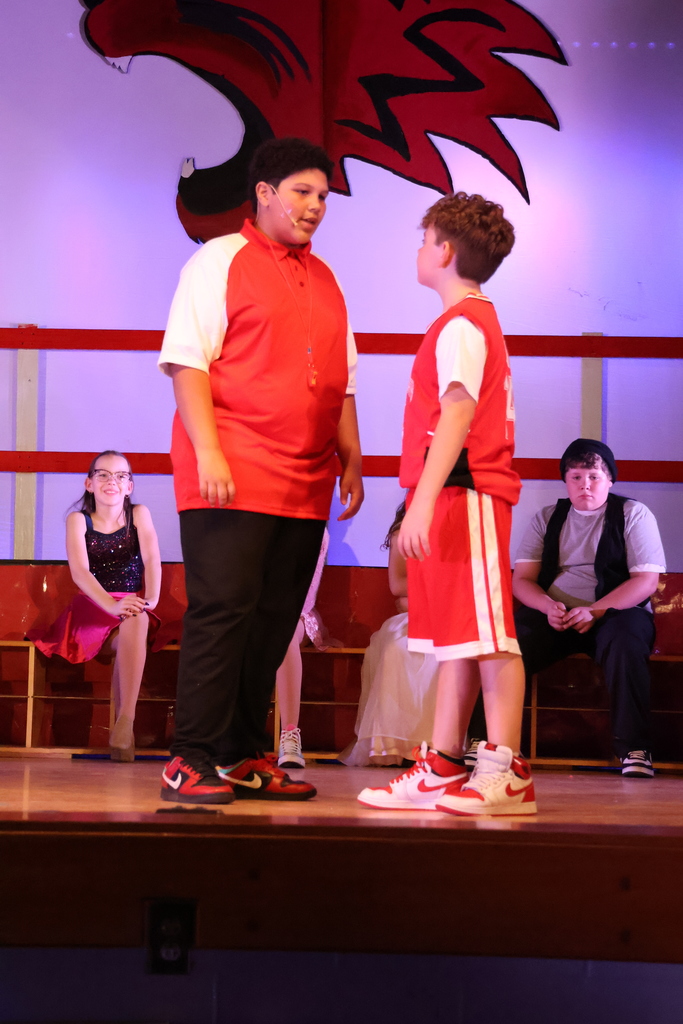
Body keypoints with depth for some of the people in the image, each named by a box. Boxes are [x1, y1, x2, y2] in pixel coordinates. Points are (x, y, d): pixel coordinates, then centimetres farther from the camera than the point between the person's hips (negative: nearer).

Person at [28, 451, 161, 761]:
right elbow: (80, 572, -13)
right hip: (92, 607, -1)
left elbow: (152, 558, -8)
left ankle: (124, 721, -40)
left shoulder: (139, 514, 8)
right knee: (130, 624, -33)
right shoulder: (78, 520, 3)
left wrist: (151, 599, -28)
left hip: (132, 605, 1)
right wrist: (112, 605, -31)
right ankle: (125, 725, -24)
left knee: (137, 620, -35)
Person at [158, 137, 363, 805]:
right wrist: (208, 451, -16)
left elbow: (342, 383, 23)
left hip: (305, 485, 6)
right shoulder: (221, 261, 1)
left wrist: (351, 463, 16)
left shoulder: (325, 280, 20)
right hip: (232, 475, -6)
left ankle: (244, 760, 14)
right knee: (222, 610, -10)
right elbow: (186, 361, -7)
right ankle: (191, 762, -5)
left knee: (273, 622, 7)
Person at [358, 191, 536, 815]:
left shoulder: (460, 325, -9)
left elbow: (457, 416, -21)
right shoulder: (477, 321, 23)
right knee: (455, 639, 10)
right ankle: (442, 771, 14)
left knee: (486, 635, -10)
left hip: (465, 493, -11)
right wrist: (426, 503, 21)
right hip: (460, 501, 11)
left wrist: (422, 501, -27)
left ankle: (506, 774, -8)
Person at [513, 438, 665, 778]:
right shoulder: (547, 518, 16)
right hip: (555, 616, 3)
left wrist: (595, 611, -18)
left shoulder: (634, 514, 6)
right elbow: (522, 579, 9)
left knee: (625, 639, -38)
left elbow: (646, 581, -5)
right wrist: (549, 607, -14)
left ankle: (634, 748, -34)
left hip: (615, 611, -2)